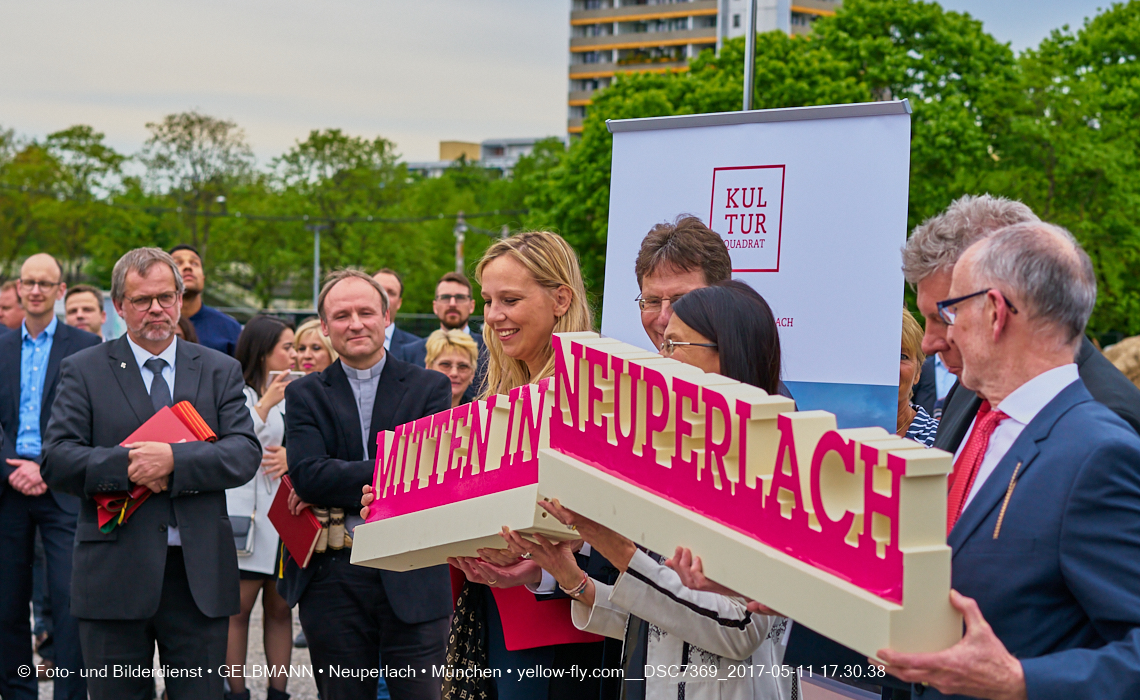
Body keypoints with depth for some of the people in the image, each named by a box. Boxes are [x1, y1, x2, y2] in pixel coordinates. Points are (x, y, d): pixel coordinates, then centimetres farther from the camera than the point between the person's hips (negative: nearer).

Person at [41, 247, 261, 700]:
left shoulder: (221, 371, 11)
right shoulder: (83, 371, 6)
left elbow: (246, 454, -2)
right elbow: (57, 460, -4)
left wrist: (174, 460, -17)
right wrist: (125, 465, -19)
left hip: (200, 575, 1)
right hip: (114, 575, -1)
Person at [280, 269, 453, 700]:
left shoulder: (430, 388, 6)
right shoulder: (304, 395, 8)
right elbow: (307, 474, -9)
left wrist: (335, 484, -11)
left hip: (413, 579, -1)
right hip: (332, 579, 1)